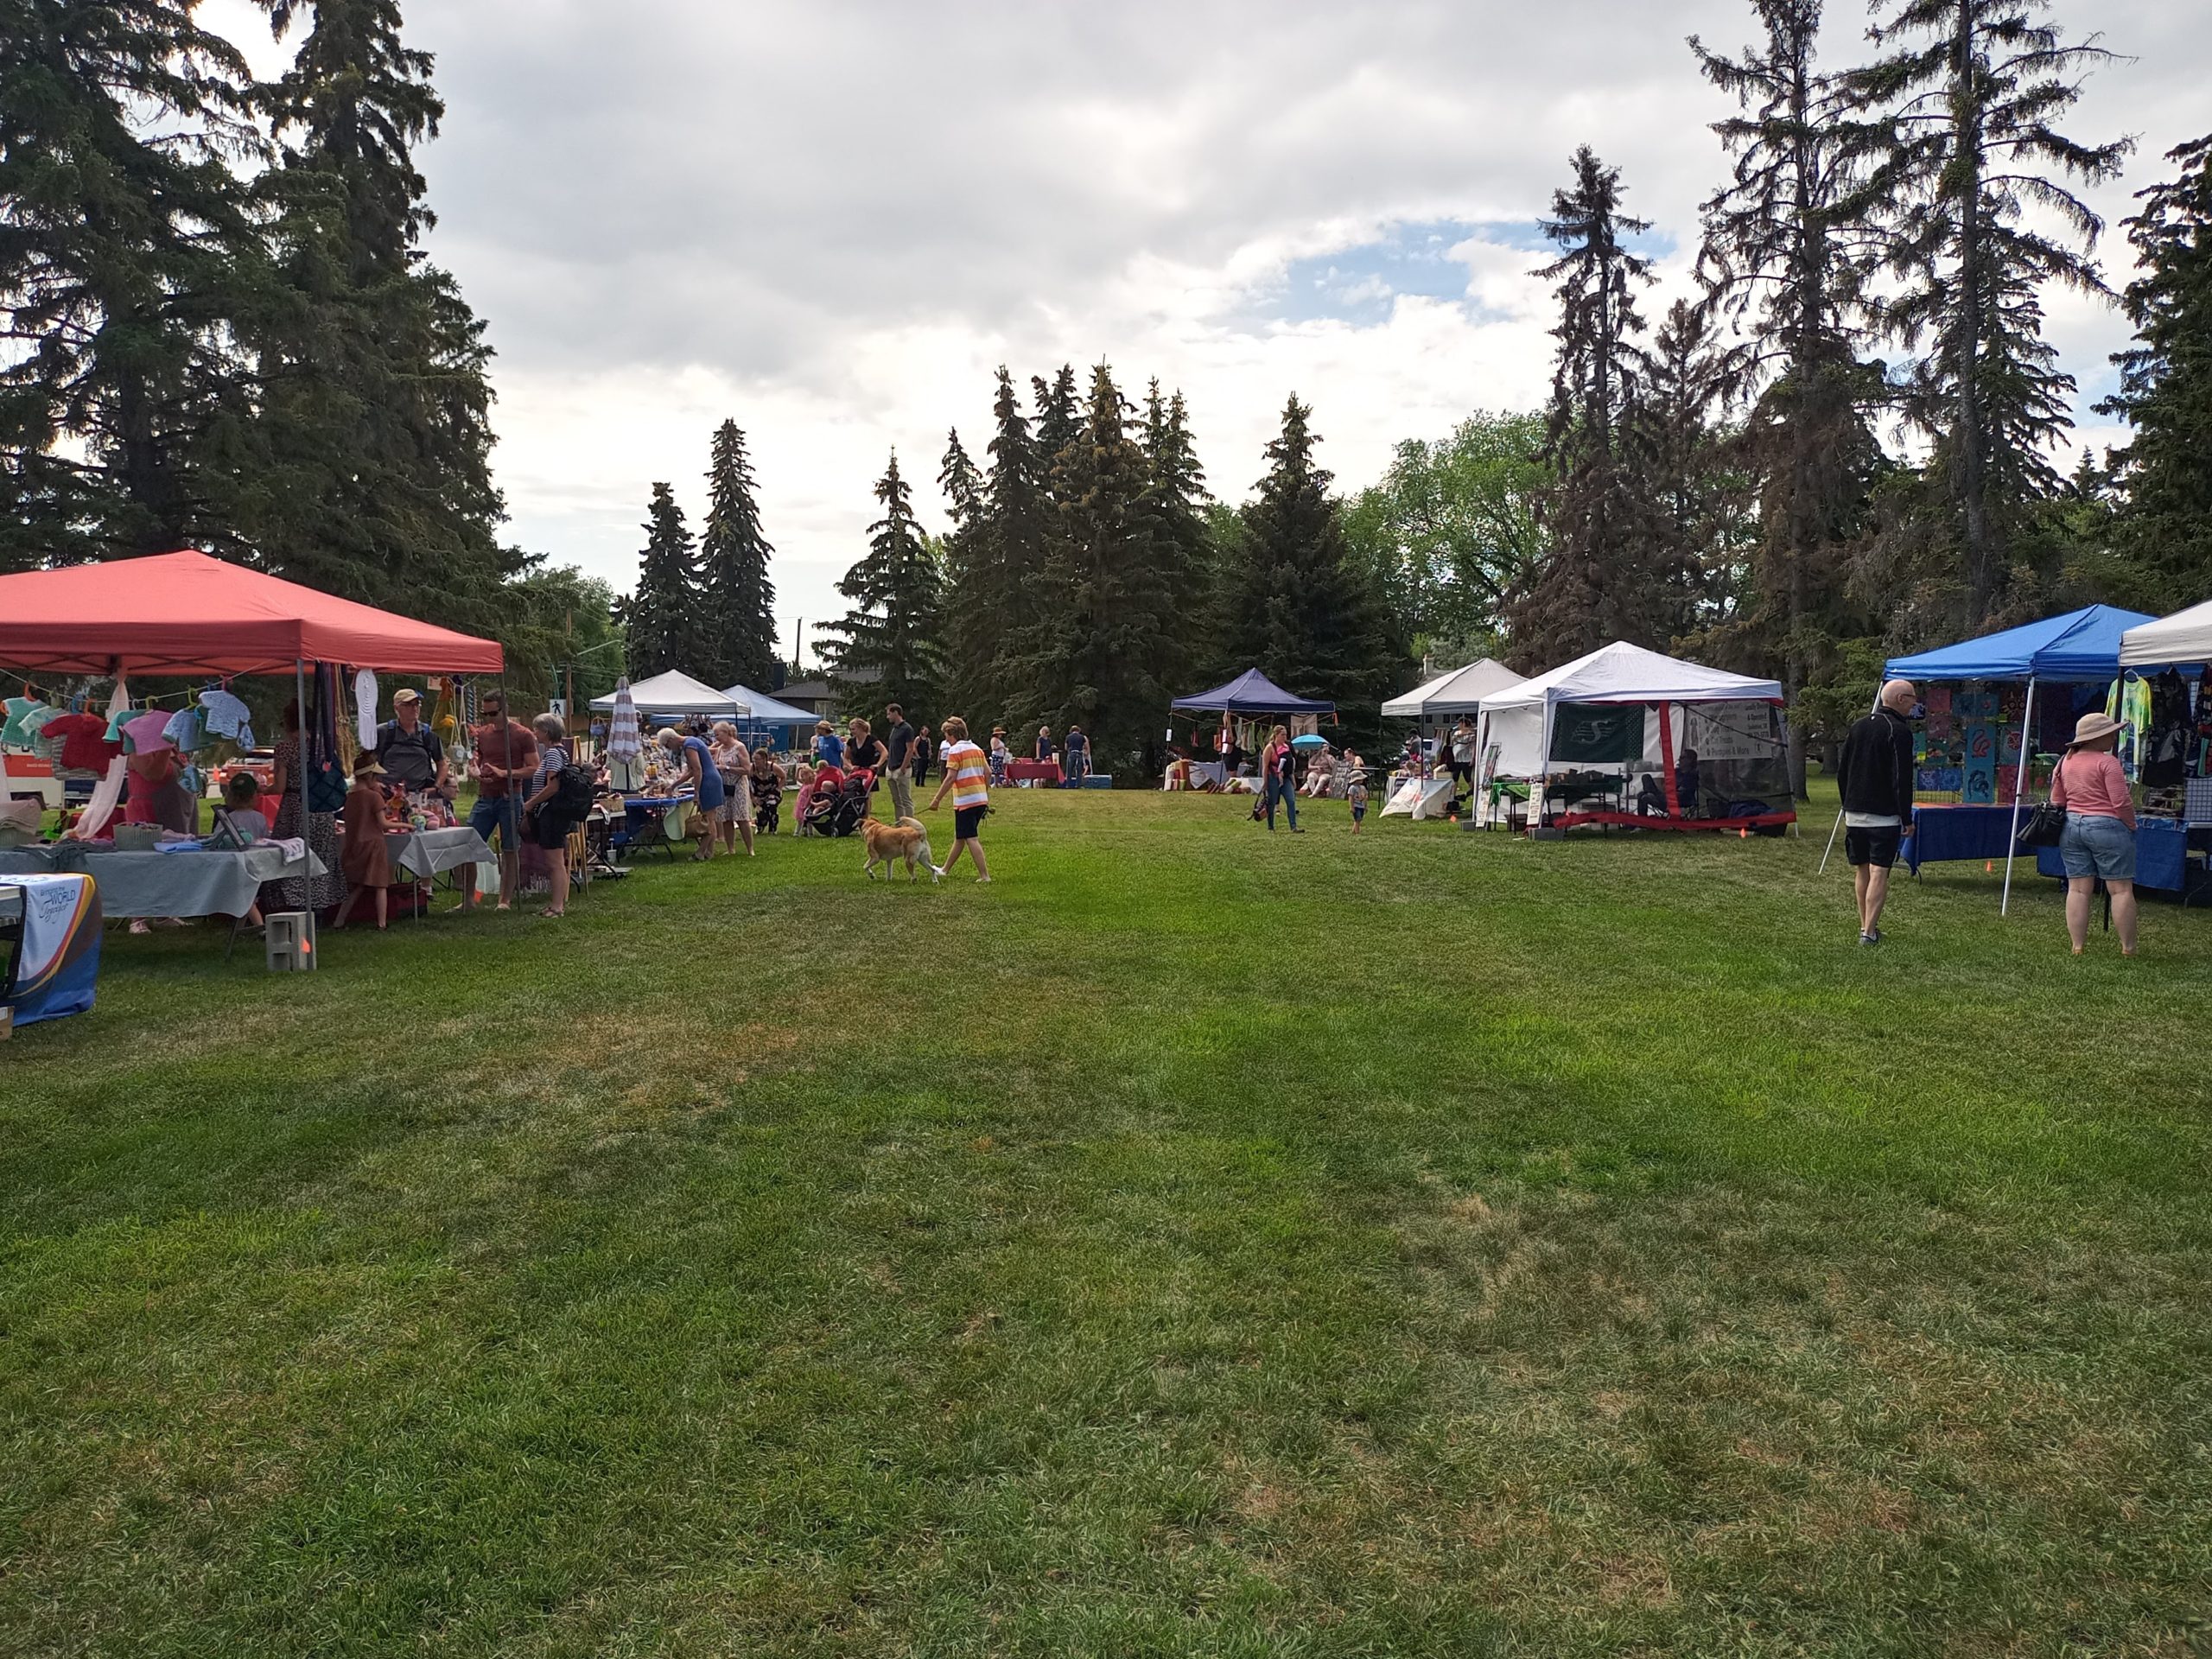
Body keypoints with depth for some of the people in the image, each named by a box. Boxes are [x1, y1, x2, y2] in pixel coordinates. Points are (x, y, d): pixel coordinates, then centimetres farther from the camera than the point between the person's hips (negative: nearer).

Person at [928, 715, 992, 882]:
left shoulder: (955, 750, -8)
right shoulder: (977, 749, 13)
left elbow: (950, 778, -15)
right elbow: (988, 773, 11)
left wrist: (937, 799, -11)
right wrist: (986, 796, 21)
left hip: (966, 801, -8)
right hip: (981, 799, 8)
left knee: (971, 838, -6)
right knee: (959, 836, 18)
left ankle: (984, 875, -12)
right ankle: (946, 869, 30)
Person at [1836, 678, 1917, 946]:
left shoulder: (1857, 728, 12)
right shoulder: (1899, 731, -10)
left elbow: (1841, 772, 15)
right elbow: (1901, 780, -14)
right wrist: (1906, 818, -9)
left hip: (1854, 813, 7)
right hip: (1885, 816, -7)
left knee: (1861, 871, 14)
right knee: (1879, 873, -6)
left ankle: (1865, 926, 20)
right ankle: (1870, 932, -10)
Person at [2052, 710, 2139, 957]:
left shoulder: (2065, 761, 9)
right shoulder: (2107, 762, -12)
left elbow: (2056, 801, 14)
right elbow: (2121, 802, -14)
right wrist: (2131, 825, 1)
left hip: (2072, 826, 7)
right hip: (2107, 827, -6)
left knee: (2078, 888, 7)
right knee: (2121, 889, 1)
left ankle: (2078, 946, 6)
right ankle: (2128, 948, 4)